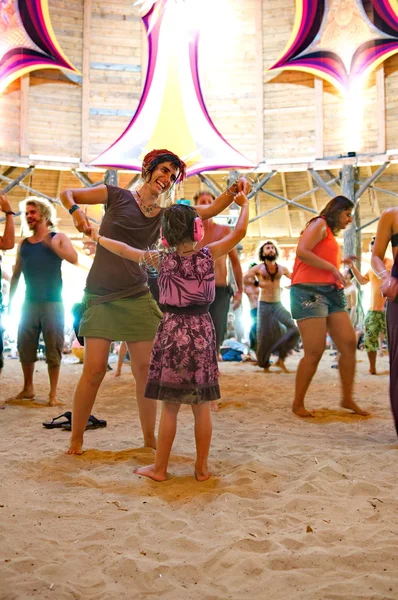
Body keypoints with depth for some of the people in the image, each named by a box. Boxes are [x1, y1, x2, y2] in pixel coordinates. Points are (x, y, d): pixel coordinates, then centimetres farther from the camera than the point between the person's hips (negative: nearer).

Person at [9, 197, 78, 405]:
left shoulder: (58, 238, 5)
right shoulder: (23, 244, 14)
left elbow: (74, 259, -12)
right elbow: (16, 274, 14)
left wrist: (51, 245, -19)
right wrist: (9, 300, 9)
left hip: (52, 303, -3)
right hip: (29, 303, 4)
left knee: (53, 349, -2)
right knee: (25, 348, 6)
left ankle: (53, 393, 3)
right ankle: (28, 388, 20)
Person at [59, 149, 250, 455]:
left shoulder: (165, 214, 10)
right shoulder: (117, 195, 2)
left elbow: (210, 210, 3)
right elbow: (66, 193, 6)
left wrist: (233, 190, -13)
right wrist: (76, 211, -15)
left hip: (137, 297, 3)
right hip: (101, 296, -3)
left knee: (145, 369, 5)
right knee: (95, 368, -5)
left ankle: (149, 436, 20)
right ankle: (76, 438, 13)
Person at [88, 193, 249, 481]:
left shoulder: (163, 259, -2)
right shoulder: (208, 255, -3)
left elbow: (124, 250, 7)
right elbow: (239, 232, 2)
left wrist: (98, 237, 22)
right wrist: (244, 204, 18)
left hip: (173, 333, -1)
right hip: (202, 333, 1)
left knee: (170, 406, 6)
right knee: (202, 406, 9)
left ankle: (159, 468, 15)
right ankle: (202, 467, 18)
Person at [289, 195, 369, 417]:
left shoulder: (331, 234, 25)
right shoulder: (320, 224, 0)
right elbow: (302, 252, -16)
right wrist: (333, 268, -13)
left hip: (333, 293, 9)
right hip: (310, 291, -9)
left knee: (349, 343, 0)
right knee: (316, 351, -10)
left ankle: (348, 399, 10)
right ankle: (298, 404, 2)